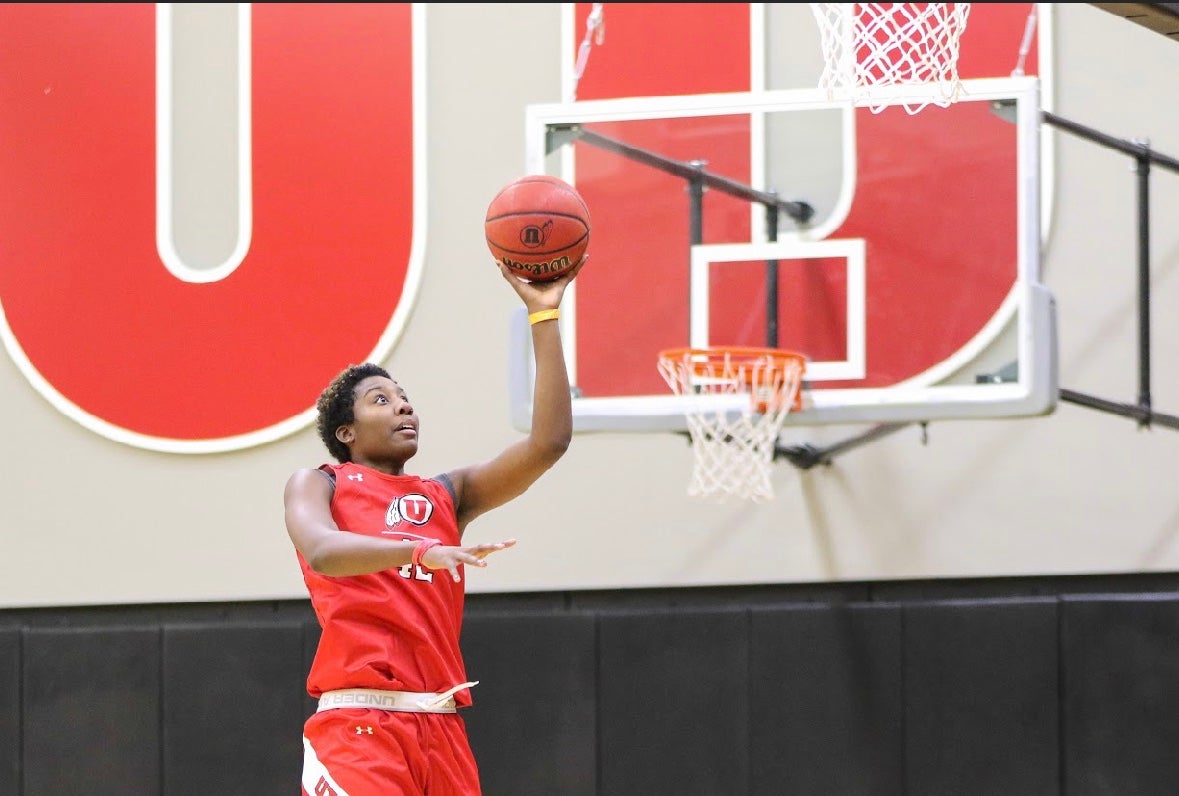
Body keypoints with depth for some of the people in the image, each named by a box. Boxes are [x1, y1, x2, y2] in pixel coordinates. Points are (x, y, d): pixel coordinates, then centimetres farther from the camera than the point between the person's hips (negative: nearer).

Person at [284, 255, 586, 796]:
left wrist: (543, 316, 6)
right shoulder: (318, 485, 8)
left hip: (439, 726, 6)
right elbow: (322, 551, -15)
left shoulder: (447, 496, 21)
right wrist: (421, 552, -32)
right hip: (358, 724, -6)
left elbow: (548, 443, 9)